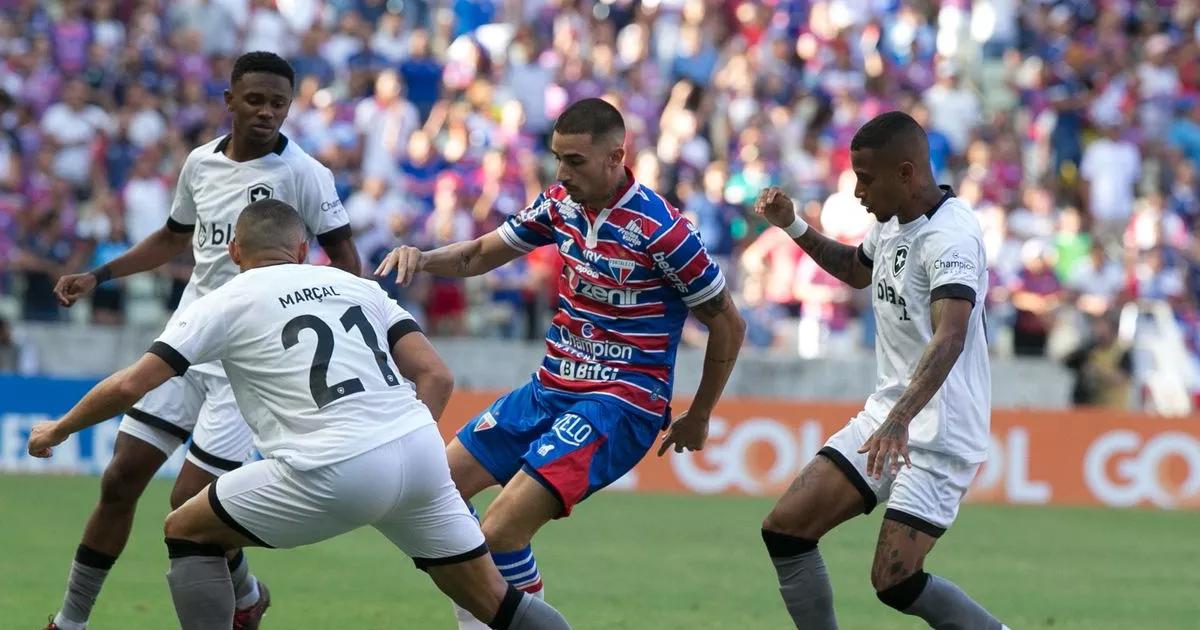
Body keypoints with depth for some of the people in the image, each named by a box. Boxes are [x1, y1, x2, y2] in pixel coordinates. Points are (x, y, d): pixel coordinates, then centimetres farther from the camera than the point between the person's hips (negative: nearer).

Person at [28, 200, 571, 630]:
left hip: (334, 473, -4)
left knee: (187, 533, 15)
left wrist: (57, 431, 22)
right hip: (420, 448, 4)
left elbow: (129, 386, 6)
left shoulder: (225, 304, 10)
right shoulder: (357, 287, 22)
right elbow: (436, 376, 13)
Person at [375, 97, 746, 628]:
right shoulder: (560, 203, 1)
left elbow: (727, 323, -8)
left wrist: (699, 417, 2)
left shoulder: (659, 230, -19)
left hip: (619, 405, -8)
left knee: (501, 529, -22)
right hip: (551, 388, 8)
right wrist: (422, 259, -8)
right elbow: (479, 255, 14)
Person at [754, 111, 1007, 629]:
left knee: (895, 583, -15)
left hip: (940, 431, -9)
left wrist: (900, 420, -49)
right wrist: (792, 226, 20)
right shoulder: (892, 222, 8)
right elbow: (858, 270, 33)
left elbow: (950, 337, -36)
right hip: (887, 413, 9)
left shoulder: (951, 237, -21)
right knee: (784, 529, -1)